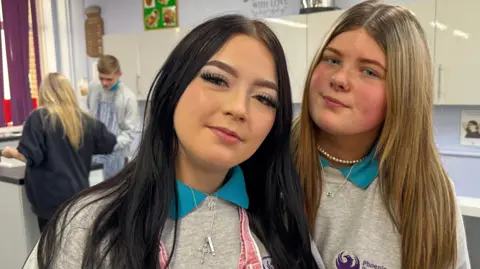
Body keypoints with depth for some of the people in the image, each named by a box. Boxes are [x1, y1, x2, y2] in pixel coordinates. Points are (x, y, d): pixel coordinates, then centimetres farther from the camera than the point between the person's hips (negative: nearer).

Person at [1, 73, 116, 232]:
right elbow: (109, 144, 15)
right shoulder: (85, 120, 4)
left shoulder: (39, 117, -9)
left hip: (52, 197, -4)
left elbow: (31, 156, -14)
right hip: (78, 194, 4)